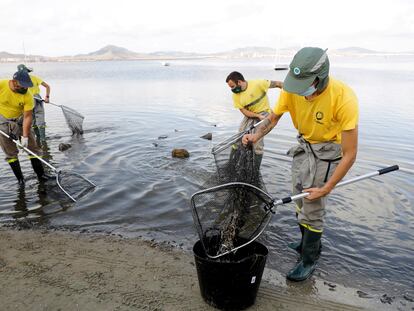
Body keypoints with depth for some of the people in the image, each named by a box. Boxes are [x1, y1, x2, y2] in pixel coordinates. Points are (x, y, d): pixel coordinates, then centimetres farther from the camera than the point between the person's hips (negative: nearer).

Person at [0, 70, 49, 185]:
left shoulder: (28, 96, -21)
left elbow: (27, 117, -19)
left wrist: (25, 136, -22)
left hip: (20, 121, 1)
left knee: (32, 148, 2)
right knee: (11, 153, 3)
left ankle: (41, 175, 13)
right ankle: (20, 178, 13)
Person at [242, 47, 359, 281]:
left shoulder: (344, 98, -33)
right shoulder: (292, 90, -18)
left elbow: (350, 154, -28)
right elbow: (273, 118, -1)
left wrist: (326, 189, -25)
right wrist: (256, 135, -21)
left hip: (328, 150, -5)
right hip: (304, 145, 6)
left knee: (313, 208, -6)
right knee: (301, 199, 15)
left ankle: (309, 260, 16)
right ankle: (308, 243, 39)